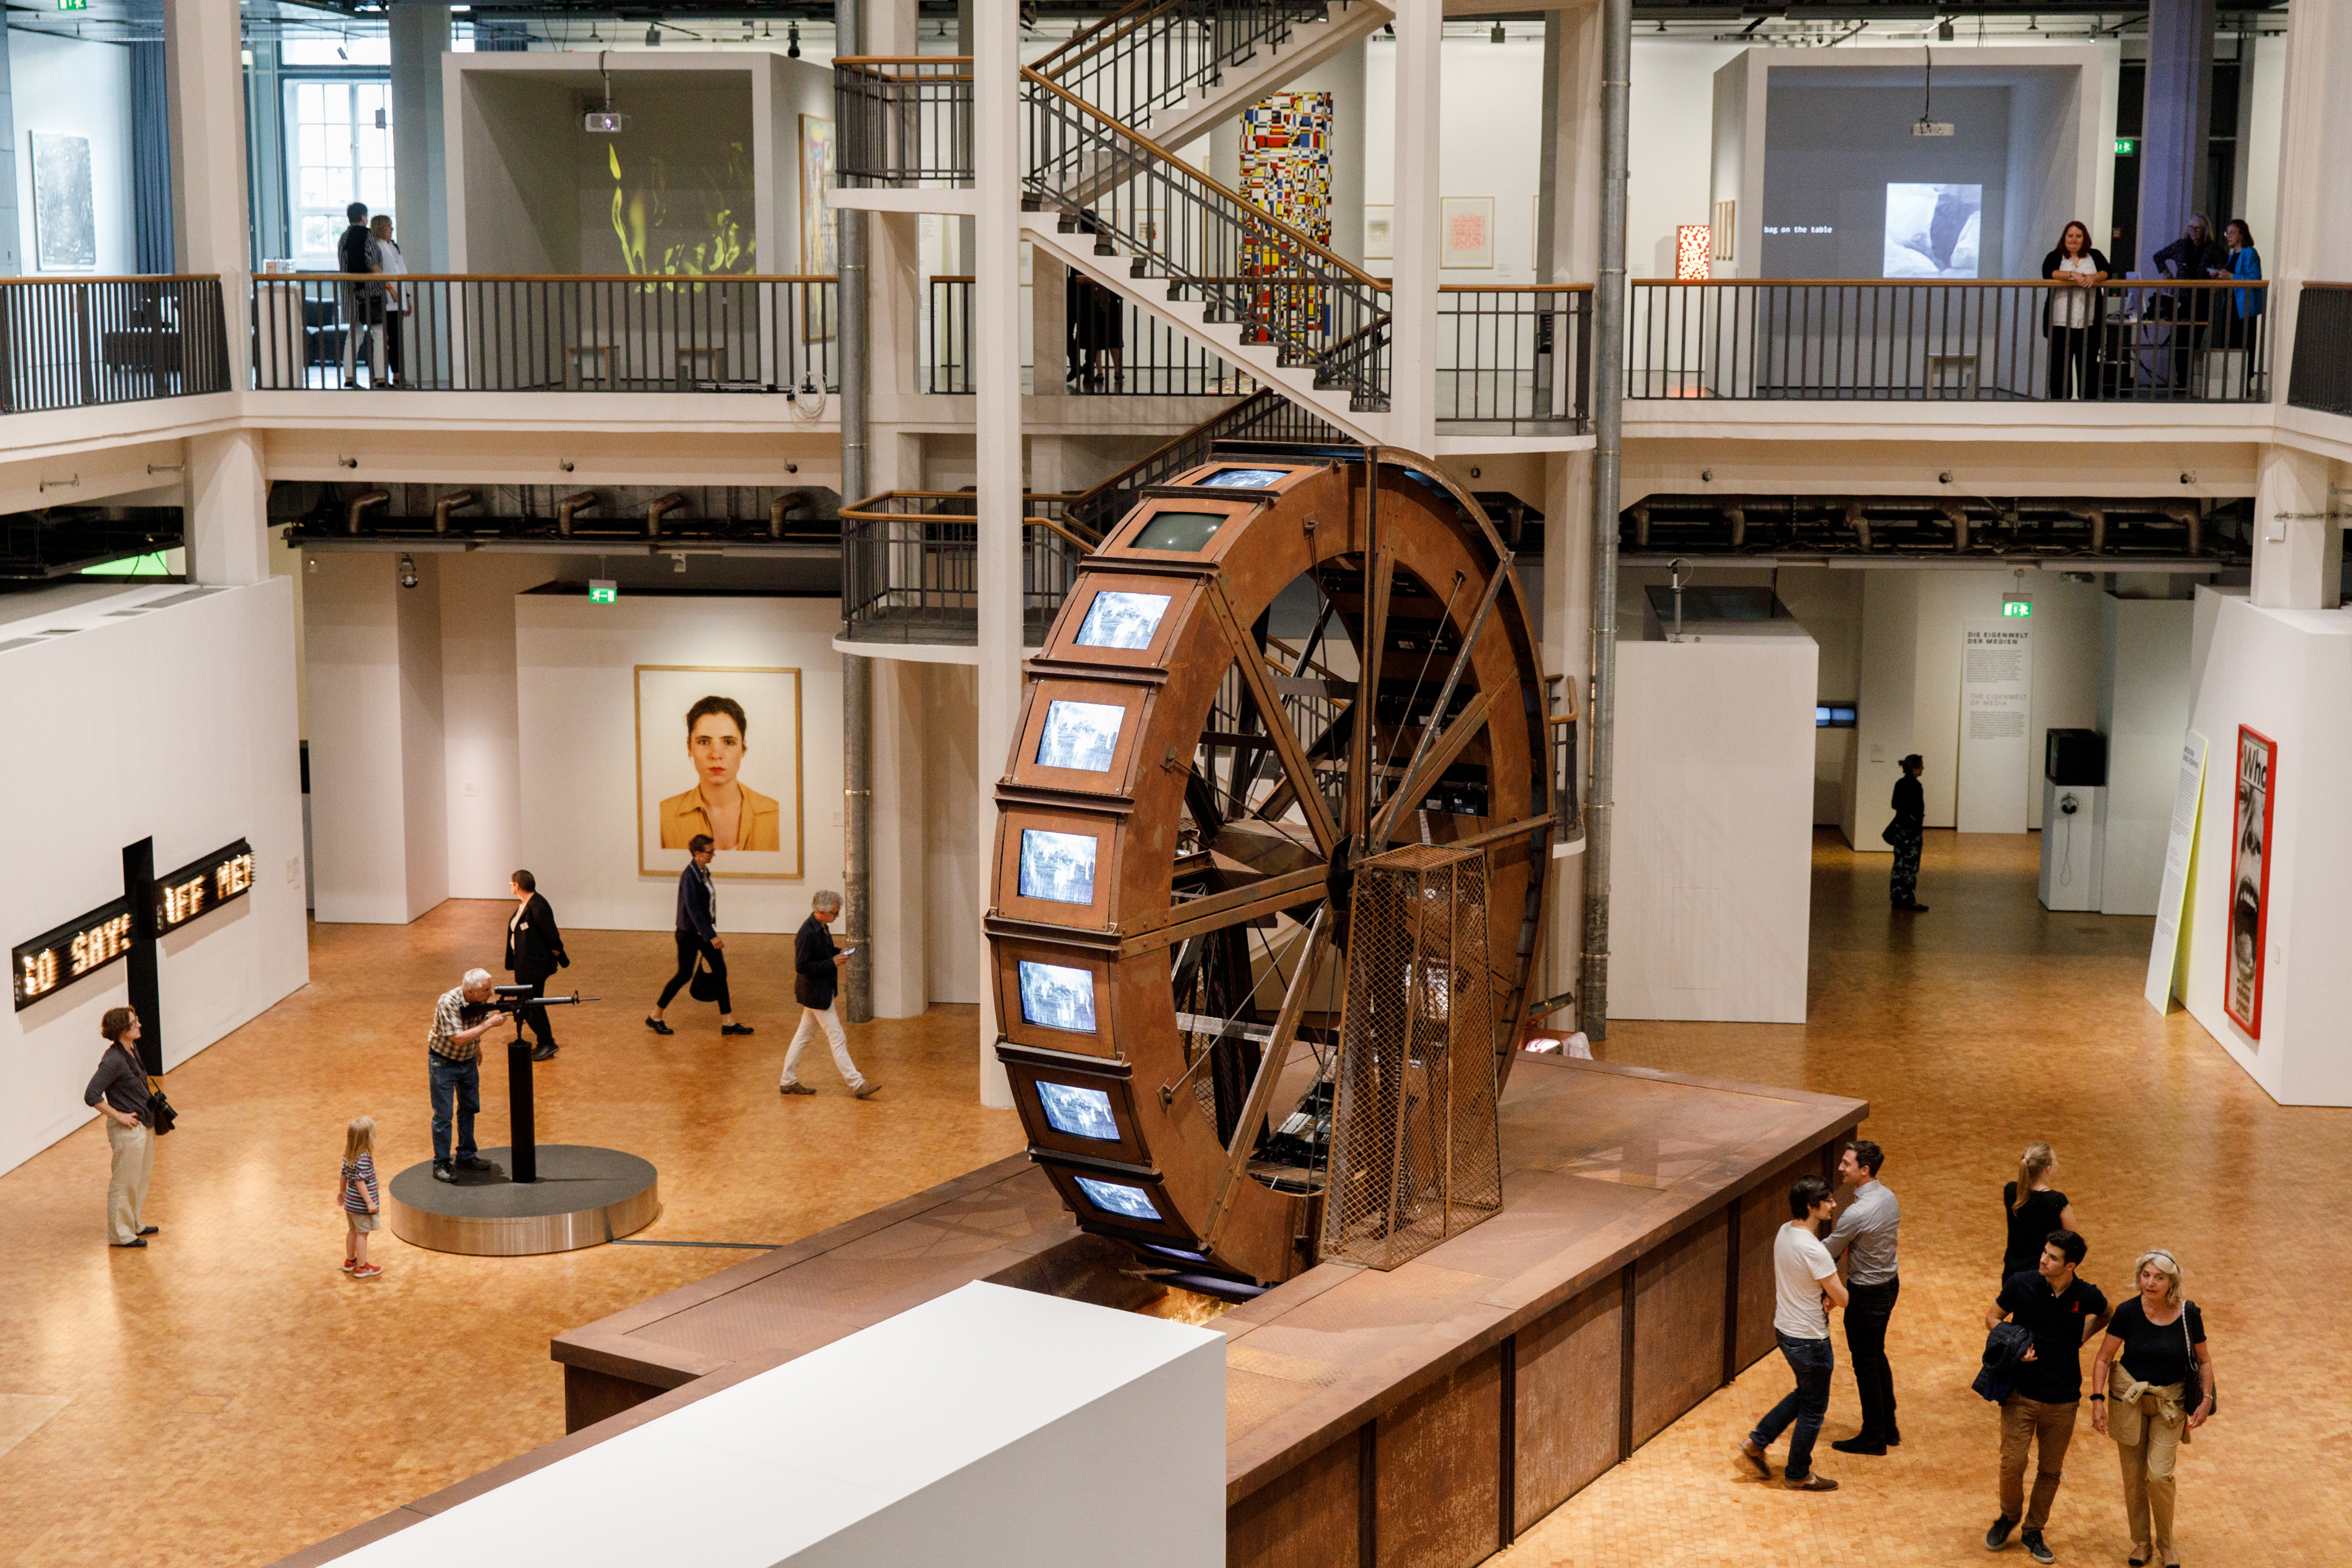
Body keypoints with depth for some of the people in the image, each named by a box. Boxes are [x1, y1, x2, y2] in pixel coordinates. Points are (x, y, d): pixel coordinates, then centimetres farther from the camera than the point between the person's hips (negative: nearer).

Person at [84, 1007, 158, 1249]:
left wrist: (151, 1105, 14)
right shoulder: (113, 1060, -23)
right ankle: (120, 1235, 15)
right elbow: (91, 1096, -26)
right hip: (128, 1129, -10)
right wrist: (119, 1116, -21)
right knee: (124, 1182, 3)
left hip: (144, 1125, 10)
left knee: (141, 1178, 21)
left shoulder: (132, 1051, 5)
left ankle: (133, 1225, 36)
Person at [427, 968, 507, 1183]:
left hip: (468, 1060, 7)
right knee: (444, 1115, -2)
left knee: (469, 1108, 15)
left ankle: (466, 1157, 29)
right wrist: (488, 1024, -35)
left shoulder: (480, 1000, -11)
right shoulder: (448, 1003, -31)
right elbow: (459, 1038, -34)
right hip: (444, 1062, -7)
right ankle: (441, 1164, 9)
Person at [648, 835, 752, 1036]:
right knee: (685, 975, 3)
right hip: (689, 933, -8)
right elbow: (693, 910, -25)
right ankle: (655, 1018, 19)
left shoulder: (704, 872, 5)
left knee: (720, 970, 4)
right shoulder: (689, 876, -22)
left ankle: (728, 1023, 8)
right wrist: (711, 937, -27)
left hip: (705, 930, 8)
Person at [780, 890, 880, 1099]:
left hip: (819, 992, 10)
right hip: (816, 994, -10)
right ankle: (857, 1084, 3)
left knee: (803, 1037, 16)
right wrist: (832, 963, -24)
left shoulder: (821, 927, 6)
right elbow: (801, 966, -25)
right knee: (837, 1039, -3)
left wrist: (837, 956, 3)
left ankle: (788, 1082, 25)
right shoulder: (807, 933, -24)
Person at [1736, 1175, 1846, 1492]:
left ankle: (1757, 1442, 29)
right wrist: (1830, 1298, 0)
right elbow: (1842, 1298, -23)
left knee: (1805, 1394, 28)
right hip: (1809, 1341, -9)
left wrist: (1824, 1297, -5)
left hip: (1785, 1331, 9)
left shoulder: (1785, 1232, -2)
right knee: (1813, 1409, 12)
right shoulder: (1813, 1249, -30)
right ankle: (1798, 1475, 27)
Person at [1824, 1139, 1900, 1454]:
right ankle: (1888, 1427, 33)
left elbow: (1828, 1251, -17)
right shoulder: (1889, 1197, -2)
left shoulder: (1856, 1213, -29)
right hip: (1889, 1283, 9)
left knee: (1865, 1364, 6)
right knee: (1877, 1356, 22)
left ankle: (1873, 1437, 18)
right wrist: (1848, 1247, 0)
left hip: (1866, 1294, -9)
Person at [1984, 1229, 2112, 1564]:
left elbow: (2106, 1315, 15)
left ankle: (2034, 1531, 30)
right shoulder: (2021, 1284, -13)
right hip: (2021, 1393, -1)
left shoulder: (2087, 1296, -10)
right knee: (2012, 1464, -4)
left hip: (2063, 1399, 1)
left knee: (2051, 1470, 11)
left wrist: (2081, 1337, 2)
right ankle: (2009, 1517, 25)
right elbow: (1992, 1317, 2)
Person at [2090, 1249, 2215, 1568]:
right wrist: (2097, 1399, -13)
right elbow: (2103, 1359, -5)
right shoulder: (2128, 1312, -12)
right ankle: (2140, 1542, 27)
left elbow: (2204, 1360, 4)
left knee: (2159, 1474, -10)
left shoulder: (2188, 1314, -11)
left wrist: (2206, 1400, -4)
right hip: (2128, 1398, 1)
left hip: (2170, 1402, -1)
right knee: (2134, 1475, 7)